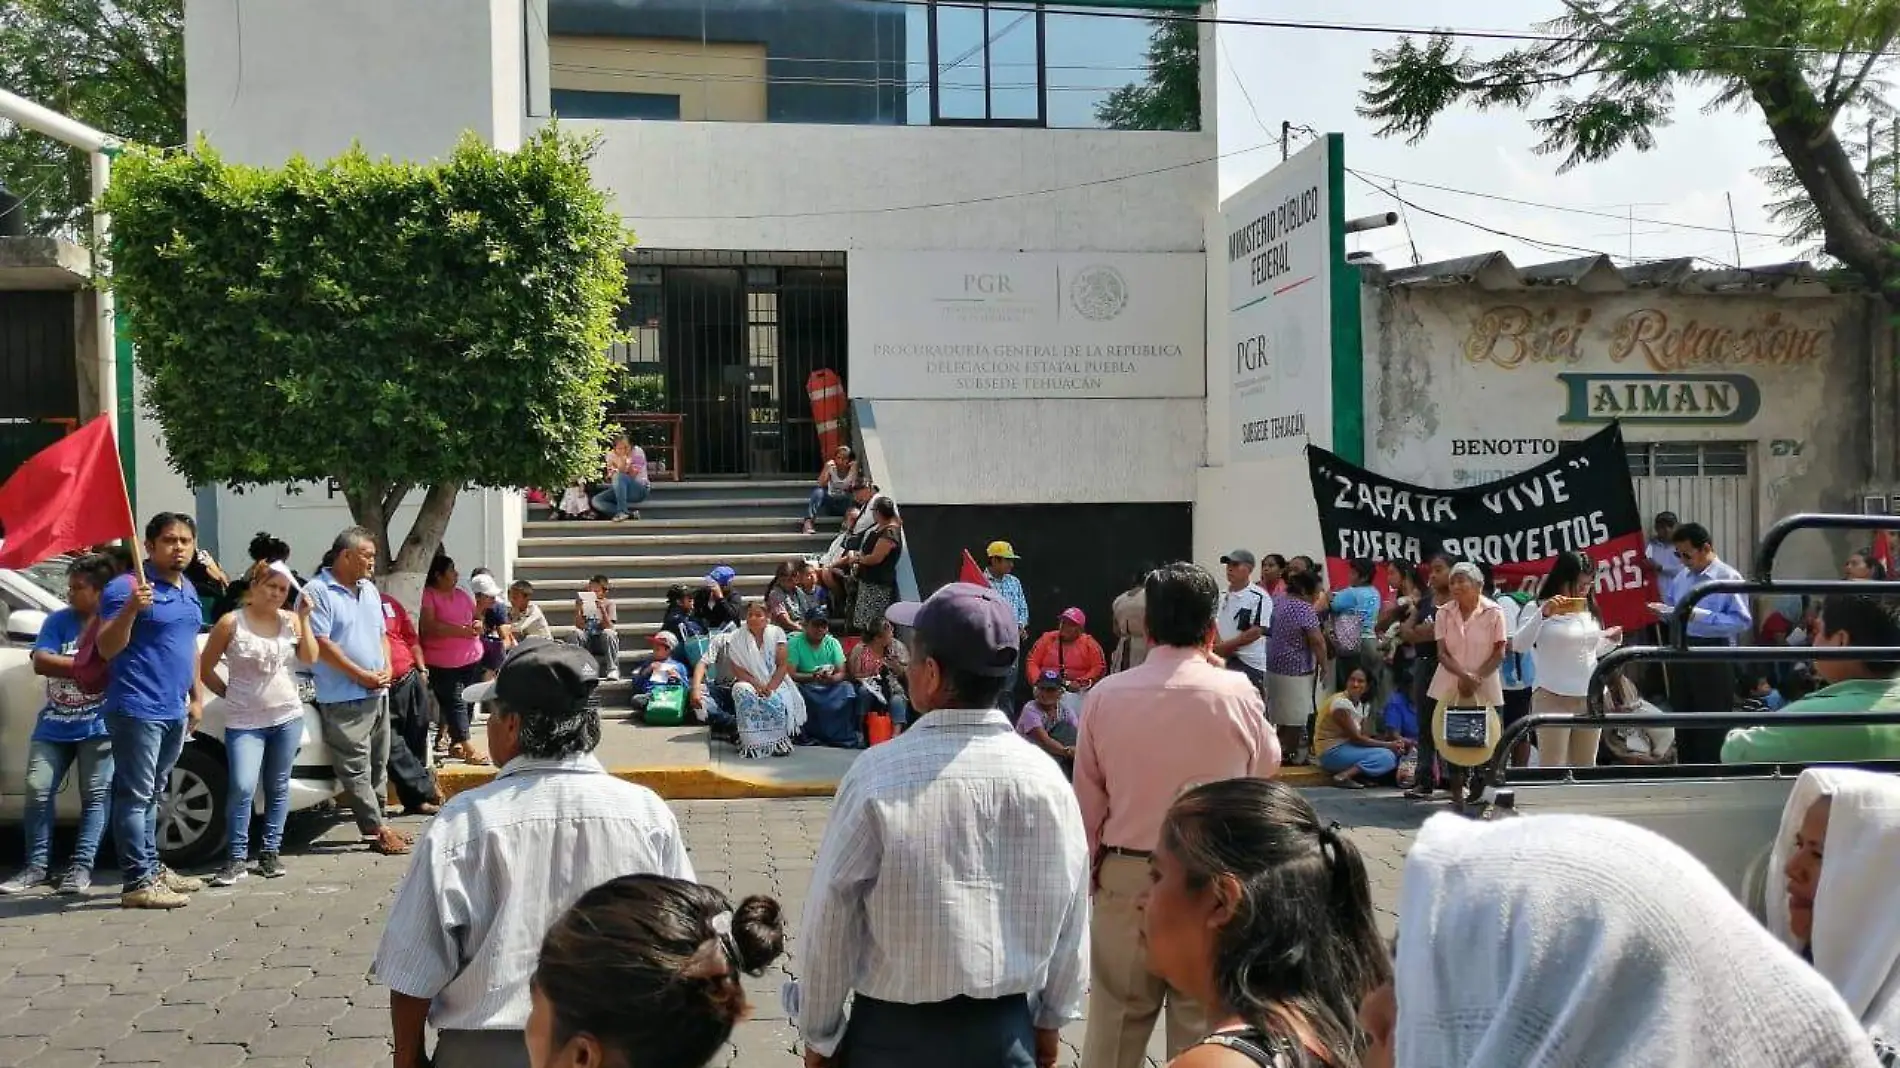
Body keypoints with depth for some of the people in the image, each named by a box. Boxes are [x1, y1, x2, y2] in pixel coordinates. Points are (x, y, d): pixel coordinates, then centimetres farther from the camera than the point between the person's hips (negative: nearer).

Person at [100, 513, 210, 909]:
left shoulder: (188, 590, 14)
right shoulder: (126, 587, -11)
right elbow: (107, 649, -16)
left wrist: (196, 697, 21)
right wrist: (131, 609, -31)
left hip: (174, 711, 9)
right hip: (137, 709, -9)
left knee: (152, 796, 17)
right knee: (135, 796, -7)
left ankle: (153, 868, 25)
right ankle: (137, 883, -6)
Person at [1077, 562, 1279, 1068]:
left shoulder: (1105, 695, -6)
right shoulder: (1237, 694, -10)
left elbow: (1088, 800, 0)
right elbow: (1267, 765, 10)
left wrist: (1092, 868, 14)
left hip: (1125, 876, 1)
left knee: (1114, 1025, 11)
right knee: (1202, 1025, 9)